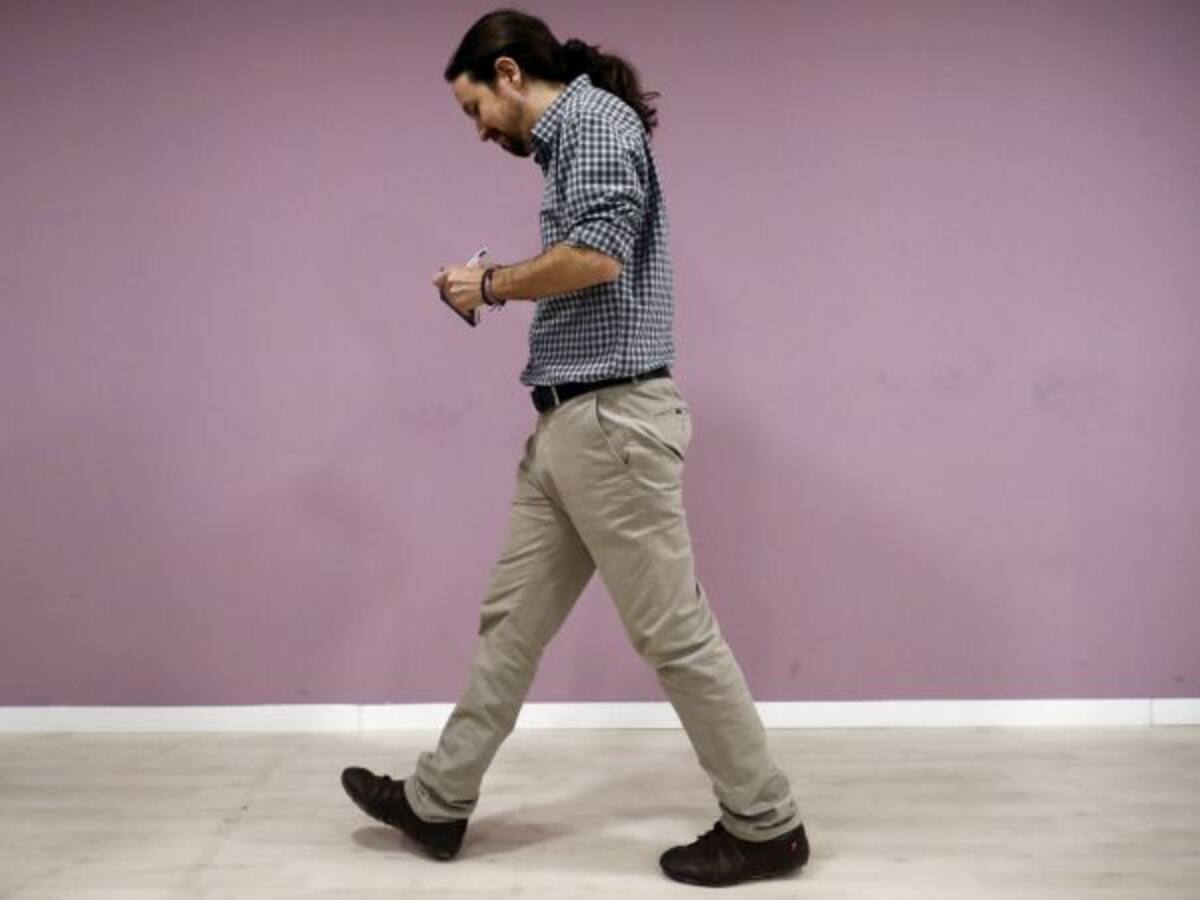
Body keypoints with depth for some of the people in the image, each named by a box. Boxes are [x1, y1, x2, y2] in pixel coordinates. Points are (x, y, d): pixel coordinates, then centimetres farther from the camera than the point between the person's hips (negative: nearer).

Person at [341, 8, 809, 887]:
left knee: (675, 633, -2)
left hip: (612, 420, -10)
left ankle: (768, 825, 14)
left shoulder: (594, 119, -7)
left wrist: (492, 284, -8)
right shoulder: (574, 140, 22)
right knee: (511, 619, 15)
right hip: (569, 424, 11)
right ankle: (439, 801, 28)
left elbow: (597, 256, -23)